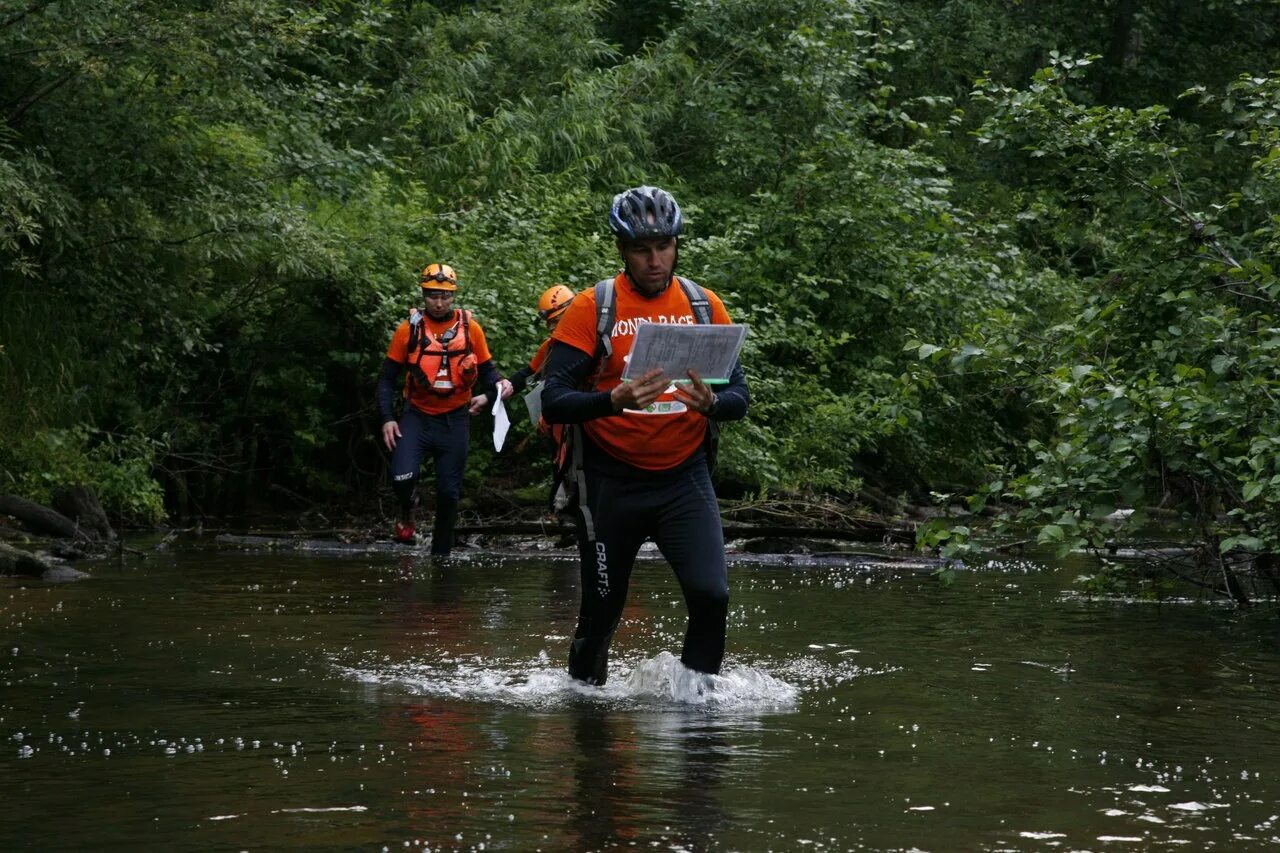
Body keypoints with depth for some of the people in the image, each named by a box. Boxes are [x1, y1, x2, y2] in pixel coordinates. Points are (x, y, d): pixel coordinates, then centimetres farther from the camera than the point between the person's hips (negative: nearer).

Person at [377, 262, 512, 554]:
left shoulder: (470, 328, -1)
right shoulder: (409, 328, -4)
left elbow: (487, 368, 8)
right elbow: (387, 377, 1)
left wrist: (493, 390, -15)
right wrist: (387, 418, -8)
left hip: (454, 420, 1)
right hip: (417, 416, -1)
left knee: (449, 492, 5)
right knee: (403, 478, -22)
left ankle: (441, 554, 19)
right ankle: (406, 516, 10)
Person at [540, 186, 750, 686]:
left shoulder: (704, 307, 2)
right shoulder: (592, 308, -7)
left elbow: (740, 397, -1)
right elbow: (554, 402, -14)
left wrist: (711, 403, -24)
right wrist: (615, 401, -33)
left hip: (683, 479, 2)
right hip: (611, 481, -1)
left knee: (711, 597, -16)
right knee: (602, 610, 6)